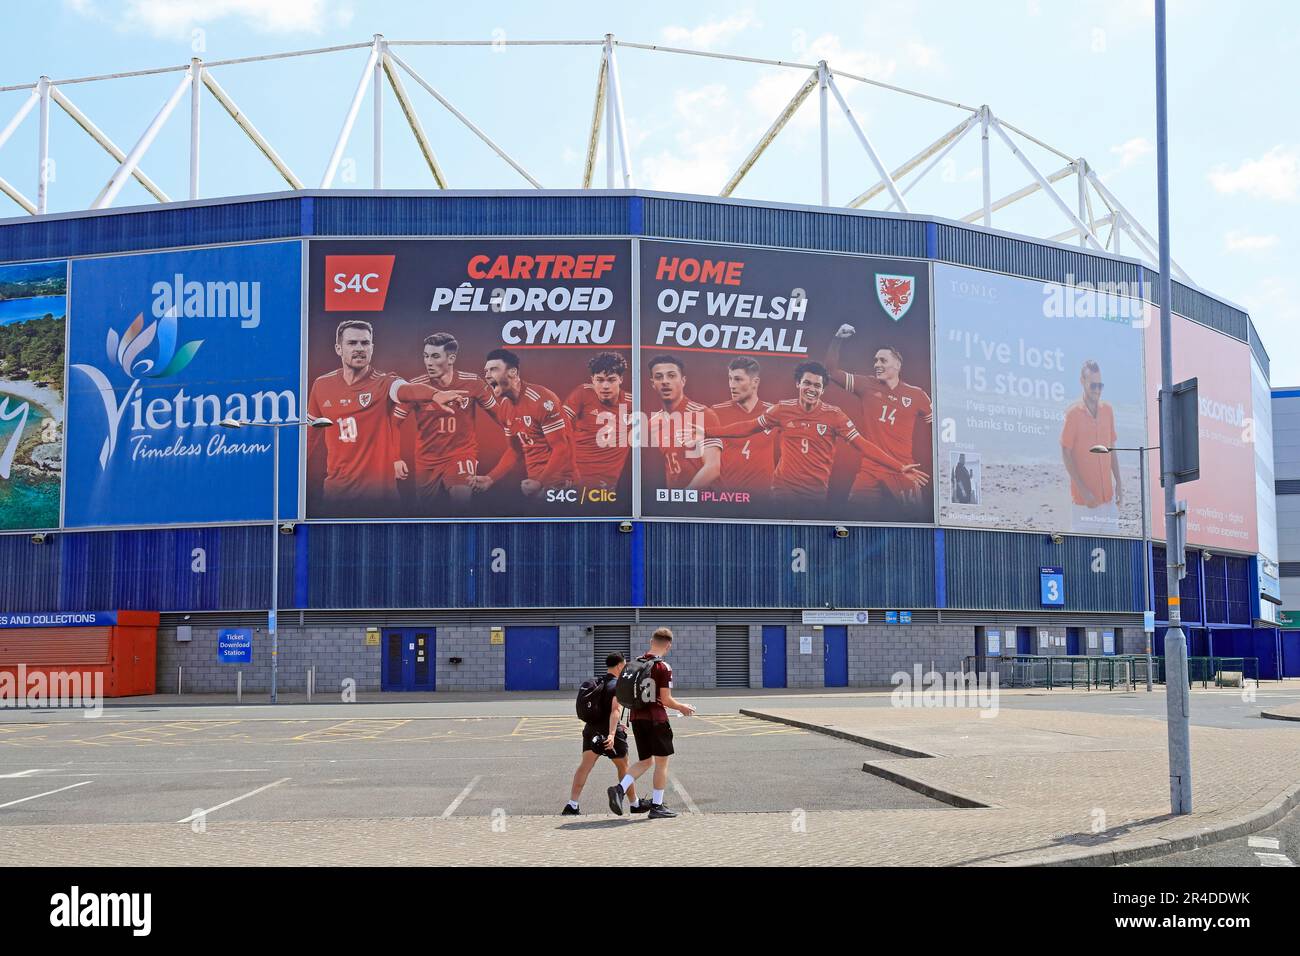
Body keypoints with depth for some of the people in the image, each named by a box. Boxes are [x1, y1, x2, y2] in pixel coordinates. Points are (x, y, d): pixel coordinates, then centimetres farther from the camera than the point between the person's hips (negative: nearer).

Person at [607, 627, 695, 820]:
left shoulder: (635, 663, 7)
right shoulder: (663, 668, -12)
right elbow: (666, 700, -14)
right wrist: (683, 708, 5)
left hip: (637, 718, 6)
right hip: (656, 719, -6)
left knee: (645, 761, 16)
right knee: (662, 762, 7)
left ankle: (620, 788, -5)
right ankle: (657, 806, 8)